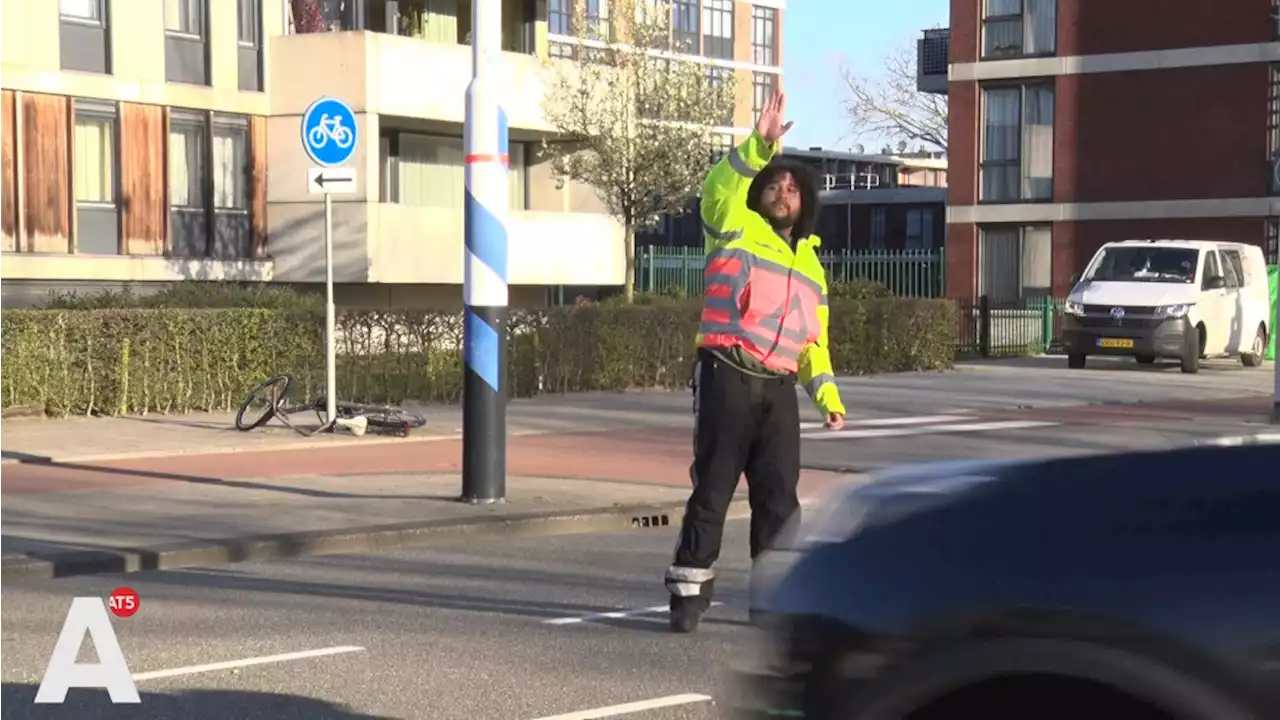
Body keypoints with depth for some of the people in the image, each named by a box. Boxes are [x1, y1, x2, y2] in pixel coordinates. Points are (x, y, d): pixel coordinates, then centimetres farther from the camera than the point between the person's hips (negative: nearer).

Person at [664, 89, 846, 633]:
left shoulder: (810, 264, 23)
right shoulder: (737, 230, 8)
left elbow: (813, 339, 23)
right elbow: (719, 187, -14)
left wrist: (827, 393, 10)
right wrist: (759, 145, -25)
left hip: (779, 388, 5)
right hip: (727, 377, -5)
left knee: (779, 494, 5)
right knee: (713, 485, -4)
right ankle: (689, 588, 3)